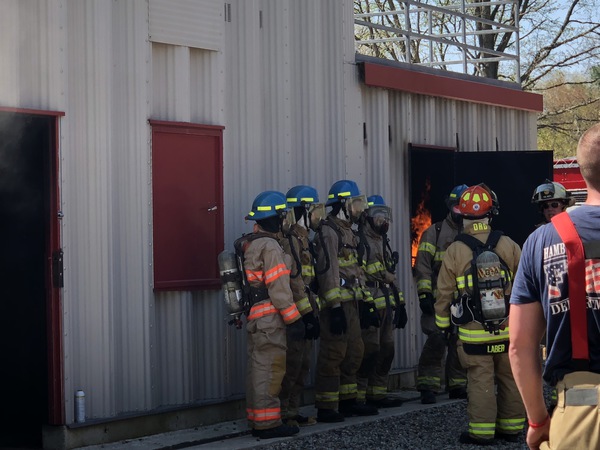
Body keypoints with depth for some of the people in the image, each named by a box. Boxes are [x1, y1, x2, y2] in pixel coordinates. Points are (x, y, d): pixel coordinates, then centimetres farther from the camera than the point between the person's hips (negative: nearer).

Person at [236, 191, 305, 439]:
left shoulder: (248, 245, 15)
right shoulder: (270, 246, -14)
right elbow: (278, 288, -17)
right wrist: (293, 319, -14)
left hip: (254, 316, 10)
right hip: (269, 318, -10)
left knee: (257, 368, 13)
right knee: (271, 369, -6)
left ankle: (257, 421, 20)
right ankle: (268, 423, -5)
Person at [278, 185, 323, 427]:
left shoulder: (301, 237, 19)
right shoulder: (290, 238, -14)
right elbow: (294, 279, -21)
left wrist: (312, 311, 22)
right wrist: (308, 312, -22)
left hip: (304, 311, 11)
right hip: (295, 311, -11)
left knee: (302, 363, 13)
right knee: (292, 363, -9)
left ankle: (293, 412, 19)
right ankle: (282, 414, -5)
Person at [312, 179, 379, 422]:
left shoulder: (347, 232, 20)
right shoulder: (328, 232, -12)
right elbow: (328, 271, -20)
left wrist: (365, 301, 22)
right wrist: (335, 307, -24)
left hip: (351, 302, 10)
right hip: (337, 304, -10)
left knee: (354, 352, 14)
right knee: (333, 354, -9)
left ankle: (347, 401, 24)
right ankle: (326, 408, -6)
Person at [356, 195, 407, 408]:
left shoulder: (383, 242, 22)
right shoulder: (360, 242, -9)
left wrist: (400, 303, 22)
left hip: (386, 305, 10)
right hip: (370, 305, -10)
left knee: (386, 350, 11)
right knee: (369, 350, -12)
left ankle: (377, 393, 19)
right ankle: (358, 396, -8)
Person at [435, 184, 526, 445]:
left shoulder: (455, 251, -7)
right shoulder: (508, 246, -2)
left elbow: (445, 293, -1)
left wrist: (442, 323, 13)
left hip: (474, 333, -2)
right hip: (509, 330, 2)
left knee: (480, 382, 2)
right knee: (510, 379, 12)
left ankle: (481, 431, 4)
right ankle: (511, 428, 20)